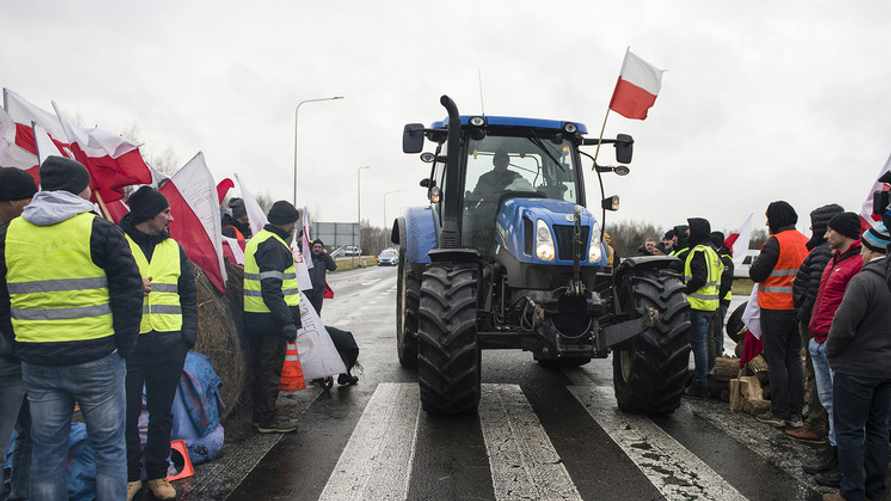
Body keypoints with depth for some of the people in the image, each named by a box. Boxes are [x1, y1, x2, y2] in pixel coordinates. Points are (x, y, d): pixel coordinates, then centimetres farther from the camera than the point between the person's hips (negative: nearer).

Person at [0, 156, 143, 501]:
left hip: (37, 362, 4)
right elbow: (129, 292, -10)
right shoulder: (99, 230, -7)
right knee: (109, 447, 9)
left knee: (47, 450, 15)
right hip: (96, 358, -4)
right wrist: (123, 347, -1)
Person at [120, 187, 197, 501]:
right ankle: (131, 476, 21)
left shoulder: (174, 248, 12)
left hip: (169, 343, 3)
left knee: (161, 412, 11)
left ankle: (157, 474, 24)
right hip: (128, 342, -3)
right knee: (128, 412, 4)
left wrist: (188, 334, 3)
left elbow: (188, 296, 14)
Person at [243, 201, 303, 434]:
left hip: (253, 317, 10)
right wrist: (288, 321, -24)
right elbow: (271, 289, -24)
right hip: (270, 319, -10)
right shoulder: (274, 246, -16)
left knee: (260, 368, 17)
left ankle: (261, 415, 27)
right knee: (271, 369, -1)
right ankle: (267, 420, 8)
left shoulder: (257, 240, 17)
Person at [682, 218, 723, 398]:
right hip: (710, 305, 10)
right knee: (704, 343, 17)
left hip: (698, 305, -10)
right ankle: (704, 380, 25)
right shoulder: (712, 251, 17)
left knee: (699, 344, -5)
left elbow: (699, 279, -23)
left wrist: (684, 291, -13)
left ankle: (700, 385, 0)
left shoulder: (699, 251, -14)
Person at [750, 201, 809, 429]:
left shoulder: (775, 242, -15)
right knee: (794, 359, 12)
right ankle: (796, 413, 16)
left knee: (776, 360, 0)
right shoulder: (805, 242, 7)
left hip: (775, 309, -7)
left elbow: (755, 274, -13)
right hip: (798, 308, 7)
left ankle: (779, 413, 5)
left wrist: (757, 260, 3)